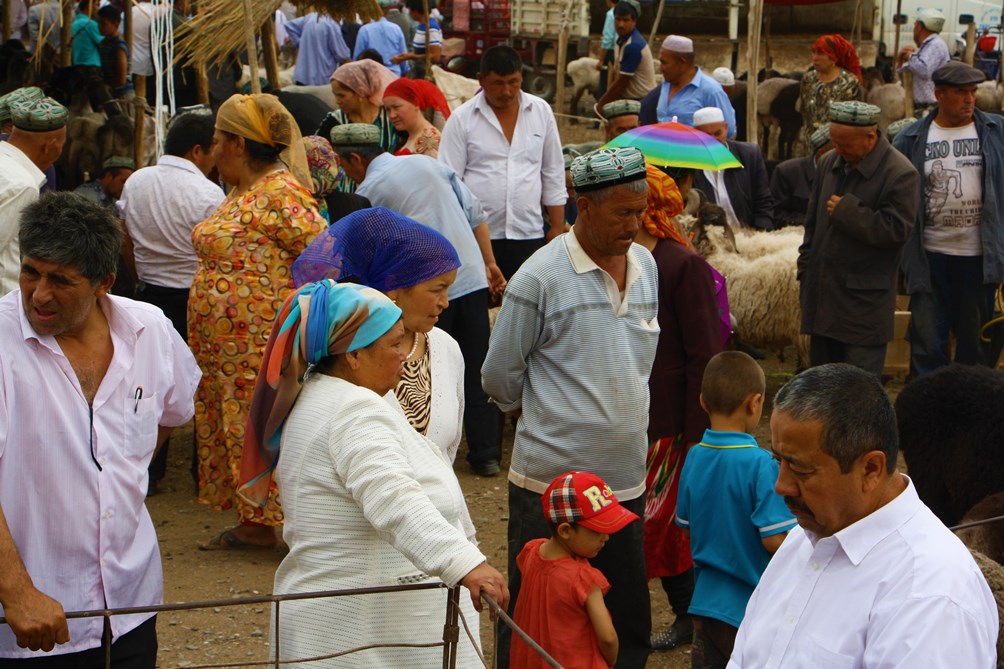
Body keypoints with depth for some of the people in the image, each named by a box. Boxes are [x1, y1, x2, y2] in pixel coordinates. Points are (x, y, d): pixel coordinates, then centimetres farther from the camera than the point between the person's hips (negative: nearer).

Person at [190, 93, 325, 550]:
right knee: (238, 424, 12)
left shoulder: (278, 193, -15)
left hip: (266, 339, -10)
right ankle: (254, 523, 21)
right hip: (227, 344, 10)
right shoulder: (240, 192, 15)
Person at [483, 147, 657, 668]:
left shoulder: (646, 265, 7)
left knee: (628, 626, 12)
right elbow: (500, 378, -4)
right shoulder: (540, 277, -13)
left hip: (626, 482, 6)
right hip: (551, 482, -6)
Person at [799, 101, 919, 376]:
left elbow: (897, 230, -18)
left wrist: (847, 211, -16)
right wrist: (804, 270, 16)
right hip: (821, 294, 7)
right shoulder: (829, 163, 10)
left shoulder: (901, 174, -12)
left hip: (865, 302, -6)